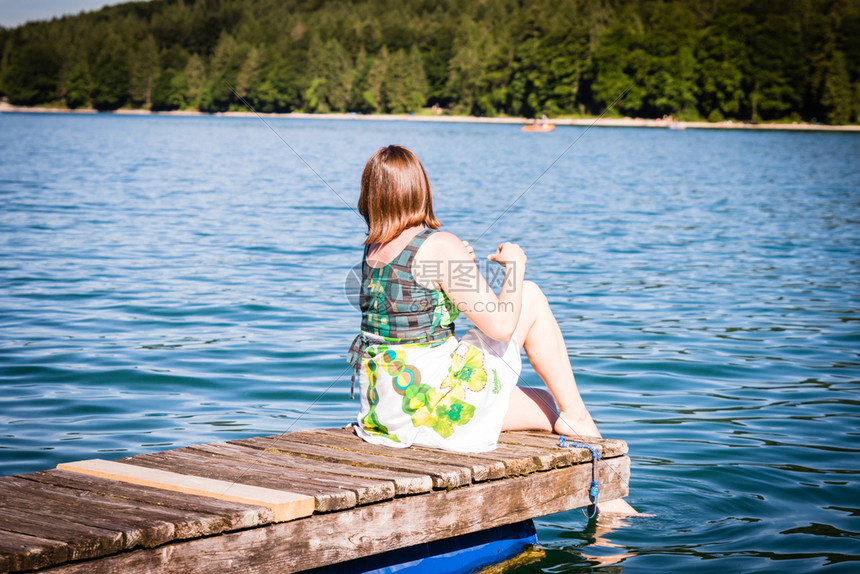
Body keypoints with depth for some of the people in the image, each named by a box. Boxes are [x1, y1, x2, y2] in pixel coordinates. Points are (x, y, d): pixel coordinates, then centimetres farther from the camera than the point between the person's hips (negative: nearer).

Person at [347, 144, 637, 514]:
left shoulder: (373, 250, 7)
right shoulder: (441, 246, -16)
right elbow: (501, 325, -16)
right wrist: (515, 265, 0)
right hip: (432, 405, -8)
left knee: (545, 406, 23)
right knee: (531, 299, 6)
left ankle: (604, 496, 29)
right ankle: (576, 415, 14)